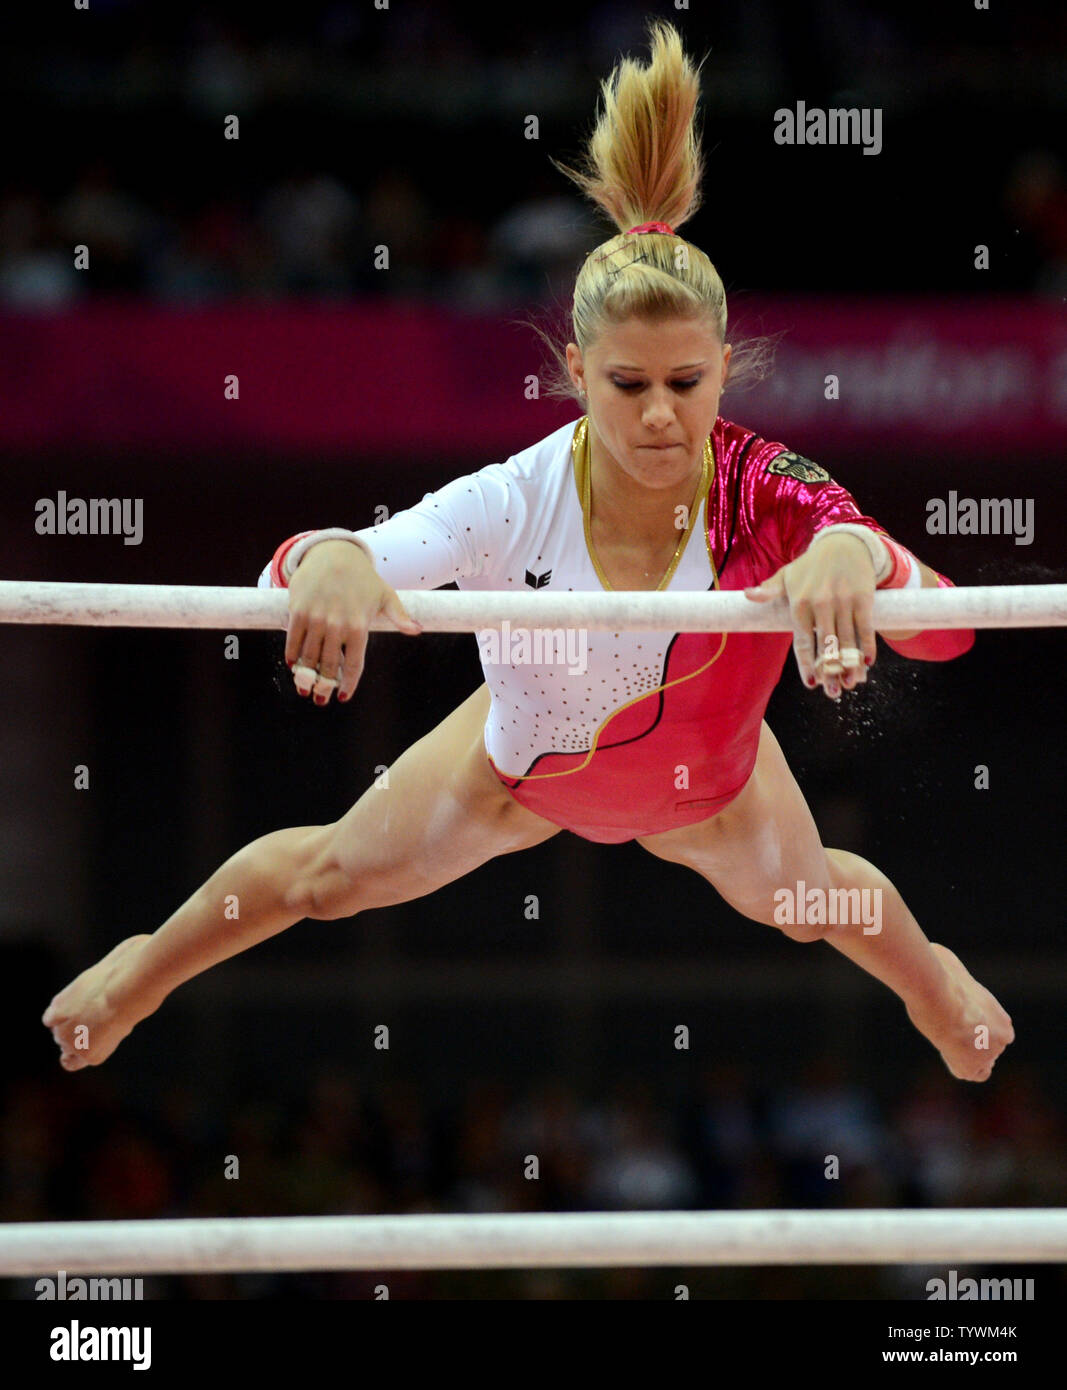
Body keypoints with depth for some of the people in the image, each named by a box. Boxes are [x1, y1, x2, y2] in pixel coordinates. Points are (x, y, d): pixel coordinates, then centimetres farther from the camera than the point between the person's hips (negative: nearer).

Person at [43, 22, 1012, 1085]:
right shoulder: (513, 506, -41)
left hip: (707, 787, 1)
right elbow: (291, 579, -44)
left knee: (802, 900, 32)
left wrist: (857, 553, -74)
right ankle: (147, 971, 56)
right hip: (526, 765, -1)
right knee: (334, 874, 23)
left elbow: (946, 630, -51)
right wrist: (328, 560, -70)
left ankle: (930, 977, 70)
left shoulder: (764, 491, -41)